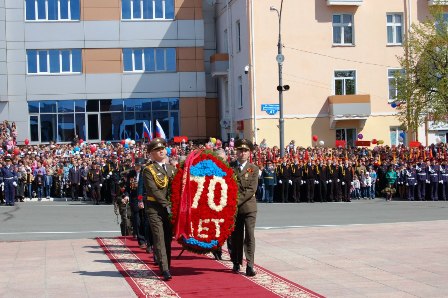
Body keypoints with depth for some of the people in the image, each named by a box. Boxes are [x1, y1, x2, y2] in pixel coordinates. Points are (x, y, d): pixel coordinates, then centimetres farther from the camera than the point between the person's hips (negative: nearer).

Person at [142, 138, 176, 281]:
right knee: (159, 238, -11)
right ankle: (165, 270, -16)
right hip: (155, 209, -5)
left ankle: (166, 267, 17)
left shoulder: (171, 168, 16)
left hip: (170, 209, 5)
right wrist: (166, 204, -18)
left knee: (168, 238, 8)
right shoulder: (148, 170, -2)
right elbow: (153, 190, -12)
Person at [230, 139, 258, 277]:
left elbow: (252, 189, -6)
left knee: (250, 236, -7)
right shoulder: (229, 167, 5)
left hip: (249, 207, -1)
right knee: (236, 236, 7)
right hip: (233, 207, 1)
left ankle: (250, 266, -8)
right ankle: (236, 263, 19)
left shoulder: (254, 169, 3)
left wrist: (237, 200, -13)